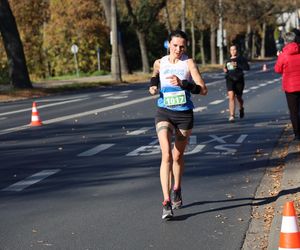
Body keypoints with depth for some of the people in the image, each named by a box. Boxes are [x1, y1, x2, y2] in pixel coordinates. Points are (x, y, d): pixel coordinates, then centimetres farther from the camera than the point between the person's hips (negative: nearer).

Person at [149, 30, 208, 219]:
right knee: (166, 154, -17)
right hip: (164, 113, 1)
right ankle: (167, 202, -21)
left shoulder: (189, 63, -5)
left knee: (178, 156, 15)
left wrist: (182, 83, -26)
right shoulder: (159, 63, 4)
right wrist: (153, 87, 6)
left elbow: (203, 90, -13)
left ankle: (176, 190, 42)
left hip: (184, 114, 0)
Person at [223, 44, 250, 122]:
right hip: (230, 79, 2)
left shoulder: (241, 59, -1)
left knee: (238, 97, 12)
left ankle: (241, 109, 47)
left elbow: (247, 67, -13)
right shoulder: (228, 60, 14)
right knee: (231, 97, -16)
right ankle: (232, 116, -20)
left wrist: (237, 65, -21)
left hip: (239, 80, -2)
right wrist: (225, 70, 7)